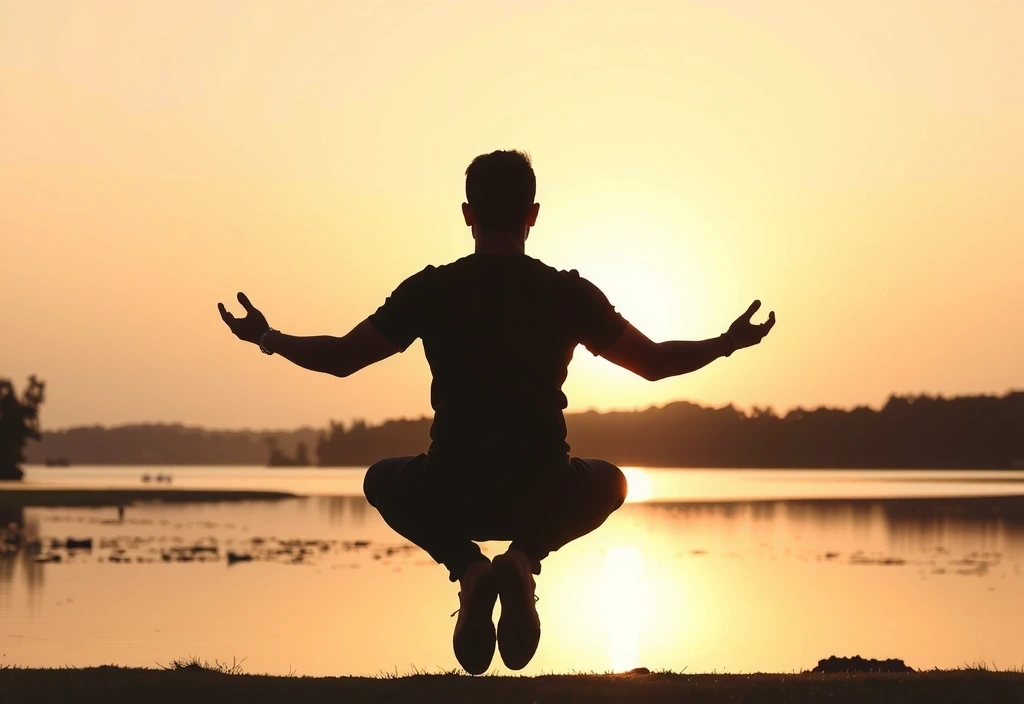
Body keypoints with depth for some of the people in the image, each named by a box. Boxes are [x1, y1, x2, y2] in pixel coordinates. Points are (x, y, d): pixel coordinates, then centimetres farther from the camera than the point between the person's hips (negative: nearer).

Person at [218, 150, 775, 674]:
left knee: (382, 481, 33)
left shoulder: (431, 289, 0)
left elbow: (341, 358, 4)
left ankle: (467, 566, 2)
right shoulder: (569, 293, 2)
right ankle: (524, 558, 2)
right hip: (543, 497, 0)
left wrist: (269, 339, 22)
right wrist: (727, 343, 28)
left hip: (453, 498, 0)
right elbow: (654, 362, 10)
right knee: (608, 482, 34)